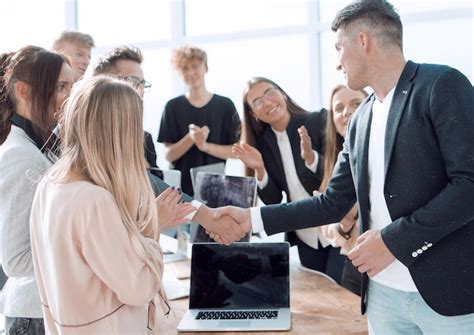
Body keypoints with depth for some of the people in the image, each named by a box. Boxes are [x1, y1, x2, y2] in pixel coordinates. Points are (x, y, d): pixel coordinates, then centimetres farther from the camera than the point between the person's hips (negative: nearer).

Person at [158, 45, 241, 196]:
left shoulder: (225, 105, 1)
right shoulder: (173, 107, 2)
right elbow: (169, 155, -2)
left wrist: (205, 146, -16)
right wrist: (190, 138, -20)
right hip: (181, 187, 0)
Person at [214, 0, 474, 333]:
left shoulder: (442, 84, -8)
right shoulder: (360, 121, 14)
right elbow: (333, 203, 15)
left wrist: (394, 239, -16)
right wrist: (252, 217, 9)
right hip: (383, 291, 7)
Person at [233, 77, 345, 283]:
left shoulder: (319, 122, -11)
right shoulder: (263, 143, 1)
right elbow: (273, 201, 0)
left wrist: (310, 157, -30)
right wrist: (260, 170, -17)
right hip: (306, 239, 5)